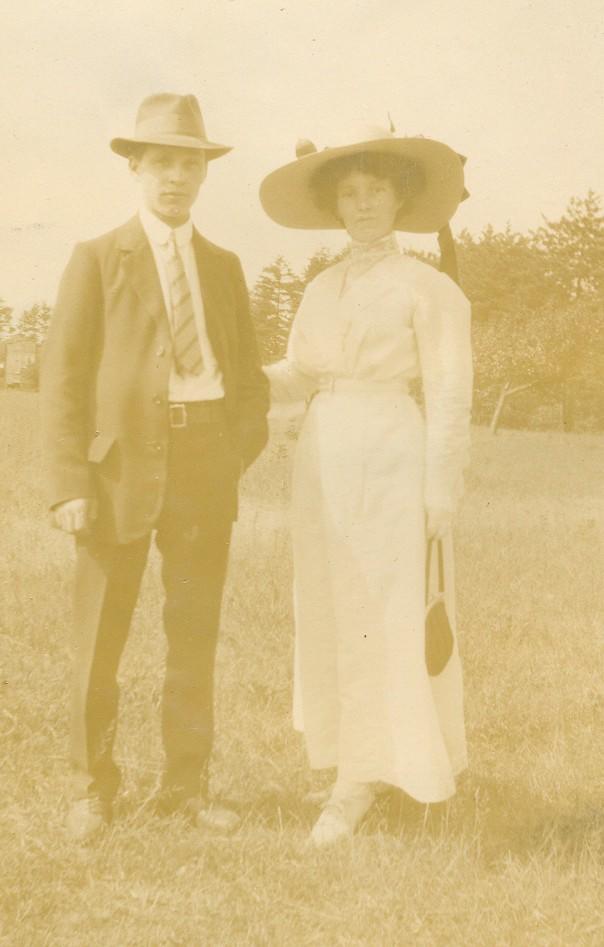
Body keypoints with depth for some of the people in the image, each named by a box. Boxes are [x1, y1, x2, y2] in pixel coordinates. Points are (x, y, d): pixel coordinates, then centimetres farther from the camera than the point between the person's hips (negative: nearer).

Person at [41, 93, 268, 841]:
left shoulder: (223, 266, 14)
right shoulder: (97, 259, 3)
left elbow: (249, 374, 17)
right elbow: (62, 378, -3)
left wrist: (242, 445, -2)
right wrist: (70, 483, -12)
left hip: (206, 467, 3)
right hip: (122, 463, -3)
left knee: (195, 636, 8)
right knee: (99, 640, 4)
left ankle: (186, 785, 21)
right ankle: (91, 789, 20)